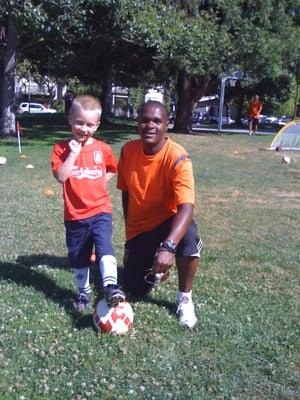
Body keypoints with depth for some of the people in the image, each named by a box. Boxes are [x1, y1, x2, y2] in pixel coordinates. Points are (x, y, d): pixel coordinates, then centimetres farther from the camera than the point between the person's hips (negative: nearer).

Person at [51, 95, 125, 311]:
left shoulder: (103, 149, 1)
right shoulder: (62, 148, -3)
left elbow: (112, 170, 20)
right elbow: (61, 176, -17)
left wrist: (101, 181, 3)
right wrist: (73, 153, -20)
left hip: (100, 210, -1)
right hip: (74, 214, 1)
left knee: (104, 245, -25)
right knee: (78, 257, 14)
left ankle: (111, 286, -32)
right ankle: (84, 292, 32)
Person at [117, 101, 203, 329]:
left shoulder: (178, 158, -26)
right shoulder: (128, 151, -10)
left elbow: (187, 207, -40)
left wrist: (168, 246, -54)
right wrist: (129, 227, 8)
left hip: (168, 220, -4)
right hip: (138, 227, 4)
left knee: (188, 237, -39)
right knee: (137, 289, 1)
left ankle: (185, 298, -12)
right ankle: (150, 263, 37)